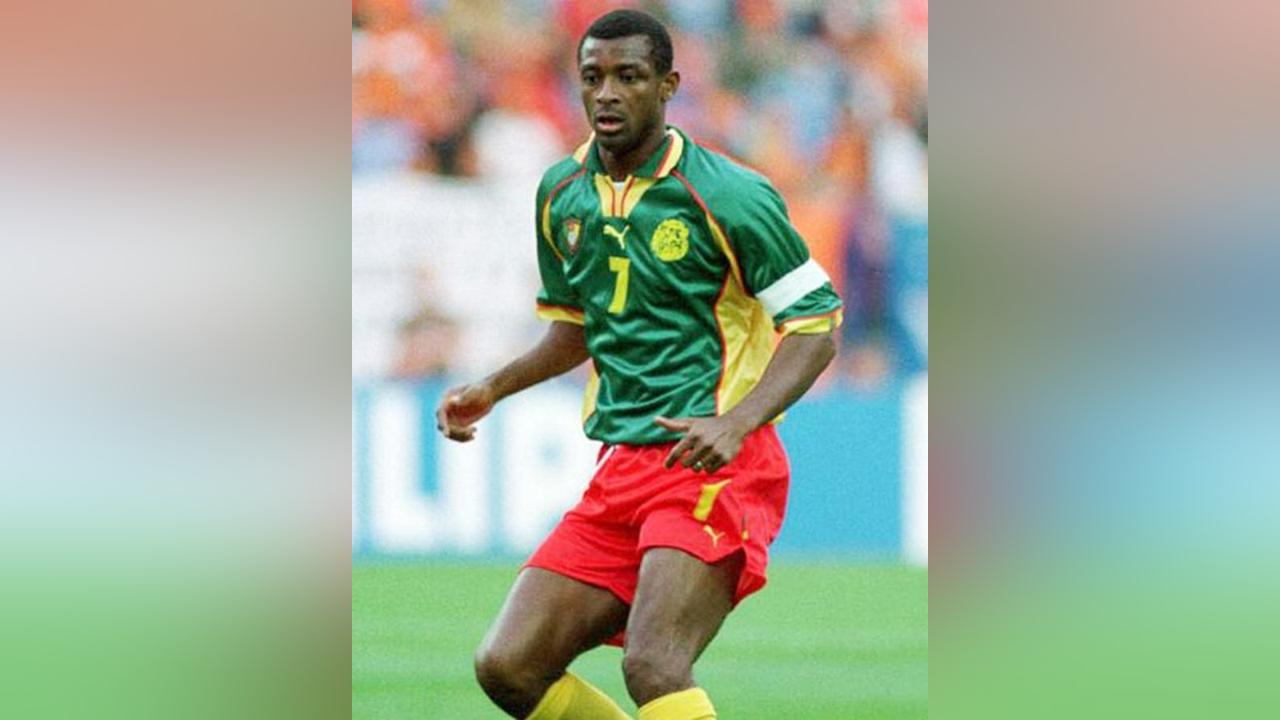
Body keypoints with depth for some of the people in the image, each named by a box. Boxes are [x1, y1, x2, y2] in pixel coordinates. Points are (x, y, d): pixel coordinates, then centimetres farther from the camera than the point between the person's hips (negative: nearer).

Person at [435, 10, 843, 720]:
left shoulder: (726, 195, -9)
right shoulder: (561, 193, 10)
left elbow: (815, 326, -8)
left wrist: (736, 421, -22)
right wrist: (492, 389, 12)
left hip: (714, 468, -7)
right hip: (618, 471, 7)